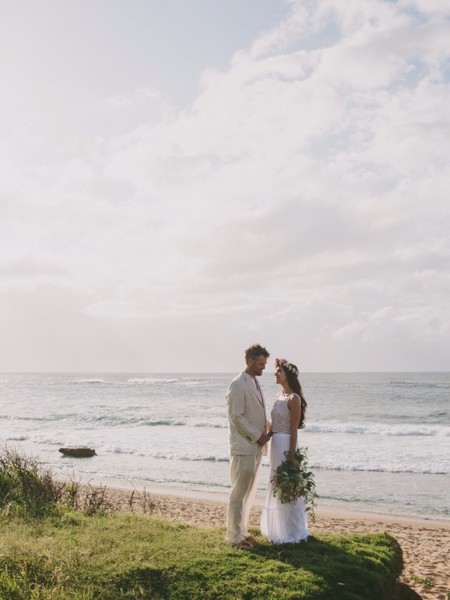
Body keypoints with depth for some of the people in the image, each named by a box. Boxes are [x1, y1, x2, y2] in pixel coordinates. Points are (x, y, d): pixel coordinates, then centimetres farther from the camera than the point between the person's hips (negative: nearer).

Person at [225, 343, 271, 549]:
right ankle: (234, 535, 7)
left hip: (256, 446, 9)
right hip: (243, 447, -9)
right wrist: (257, 436, -13)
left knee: (249, 492, 14)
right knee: (239, 492, -2)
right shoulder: (238, 385, -14)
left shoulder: (255, 383, 15)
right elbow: (236, 417, -17)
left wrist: (268, 428, 6)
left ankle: (241, 530, 24)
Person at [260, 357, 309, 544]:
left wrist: (292, 456, -17)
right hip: (276, 444, 9)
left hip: (286, 444, -9)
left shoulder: (294, 398, -14)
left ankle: (290, 533, 13)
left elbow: (294, 430, -16)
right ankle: (280, 529, 30)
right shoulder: (279, 395, 11)